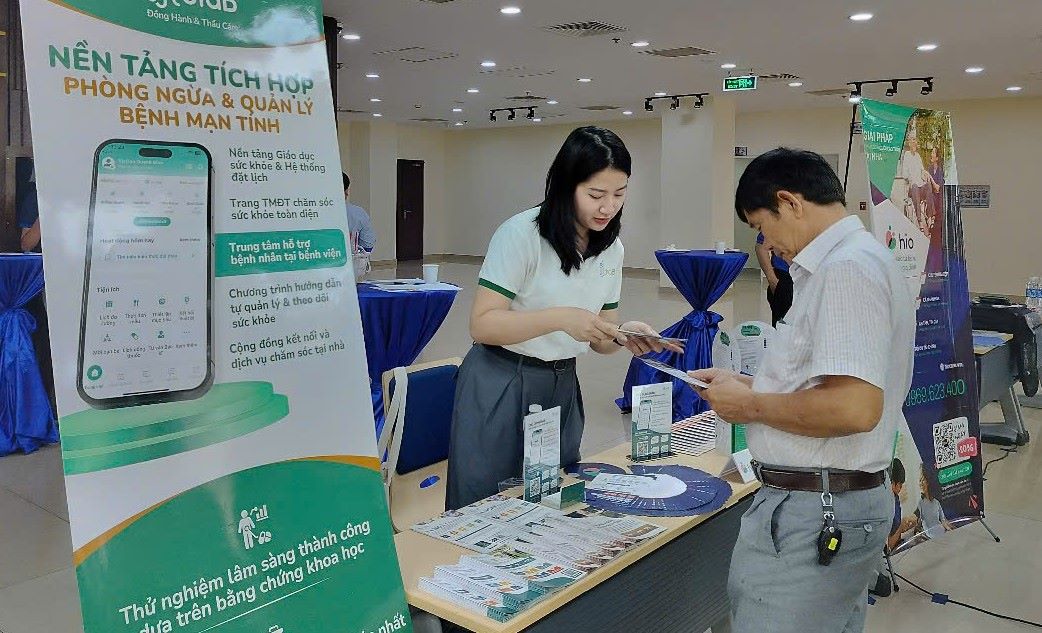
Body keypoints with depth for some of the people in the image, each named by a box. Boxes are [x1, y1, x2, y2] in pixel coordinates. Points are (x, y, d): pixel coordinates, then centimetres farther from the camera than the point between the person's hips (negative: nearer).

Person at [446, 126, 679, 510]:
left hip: (562, 388, 6)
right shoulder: (523, 233, -16)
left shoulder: (611, 248, 4)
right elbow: (482, 324, -18)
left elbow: (599, 338, 9)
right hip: (501, 388, -5)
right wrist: (559, 318, -29)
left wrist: (624, 336, -13)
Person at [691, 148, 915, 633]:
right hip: (839, 502, 10)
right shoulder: (861, 258, 15)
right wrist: (750, 385, 13)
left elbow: (854, 407, -28)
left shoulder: (846, 268, -18)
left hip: (814, 514, -10)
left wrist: (751, 406, -14)